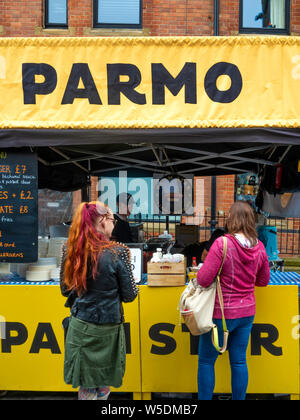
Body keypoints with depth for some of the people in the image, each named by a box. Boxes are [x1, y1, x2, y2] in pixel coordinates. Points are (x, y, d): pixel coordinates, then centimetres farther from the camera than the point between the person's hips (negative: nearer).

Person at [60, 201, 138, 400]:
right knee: (103, 387, 15)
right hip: (106, 330, -4)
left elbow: (65, 290, 8)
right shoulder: (117, 252, -17)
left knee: (86, 388, 17)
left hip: (79, 327, 4)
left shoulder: (71, 250, -3)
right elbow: (130, 295, -9)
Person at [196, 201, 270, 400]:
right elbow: (263, 281, 10)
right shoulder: (259, 247, -3)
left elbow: (204, 279, -20)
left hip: (222, 313, -5)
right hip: (247, 312, 5)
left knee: (206, 361, 10)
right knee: (239, 361, 16)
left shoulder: (222, 244, -20)